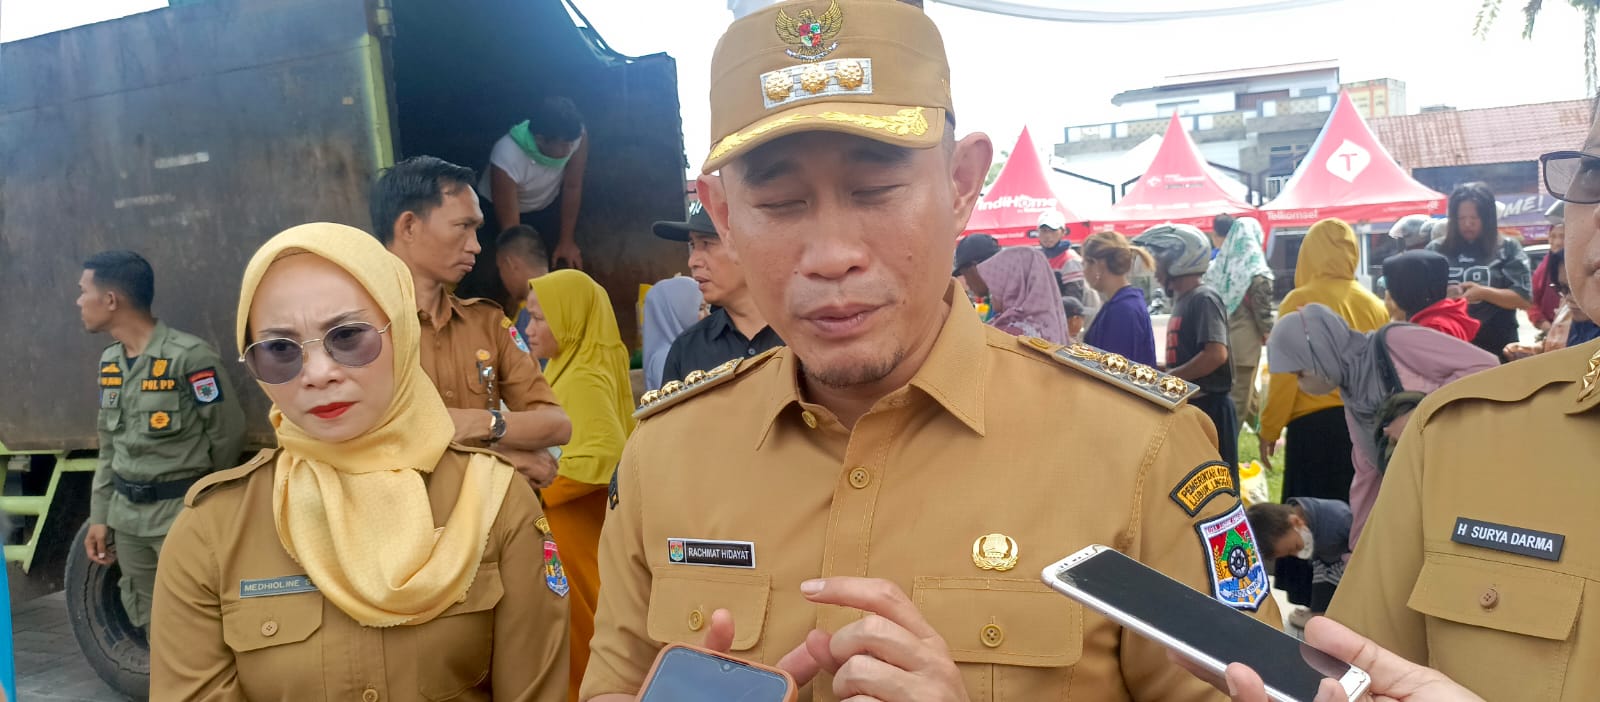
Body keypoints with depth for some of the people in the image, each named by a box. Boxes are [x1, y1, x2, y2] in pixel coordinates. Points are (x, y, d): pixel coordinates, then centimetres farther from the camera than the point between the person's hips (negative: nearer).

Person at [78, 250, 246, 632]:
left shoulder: (189, 357, -15)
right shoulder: (109, 361, 11)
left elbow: (228, 435, -9)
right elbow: (109, 448, 16)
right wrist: (100, 517, 12)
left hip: (183, 515, -7)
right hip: (127, 515, 7)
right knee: (152, 626, 14)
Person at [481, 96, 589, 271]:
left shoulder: (577, 135, -31)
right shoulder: (507, 159, -41)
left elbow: (573, 187, -15)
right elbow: (510, 229, -34)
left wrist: (566, 241, -11)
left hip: (548, 205, 3)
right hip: (499, 211, -3)